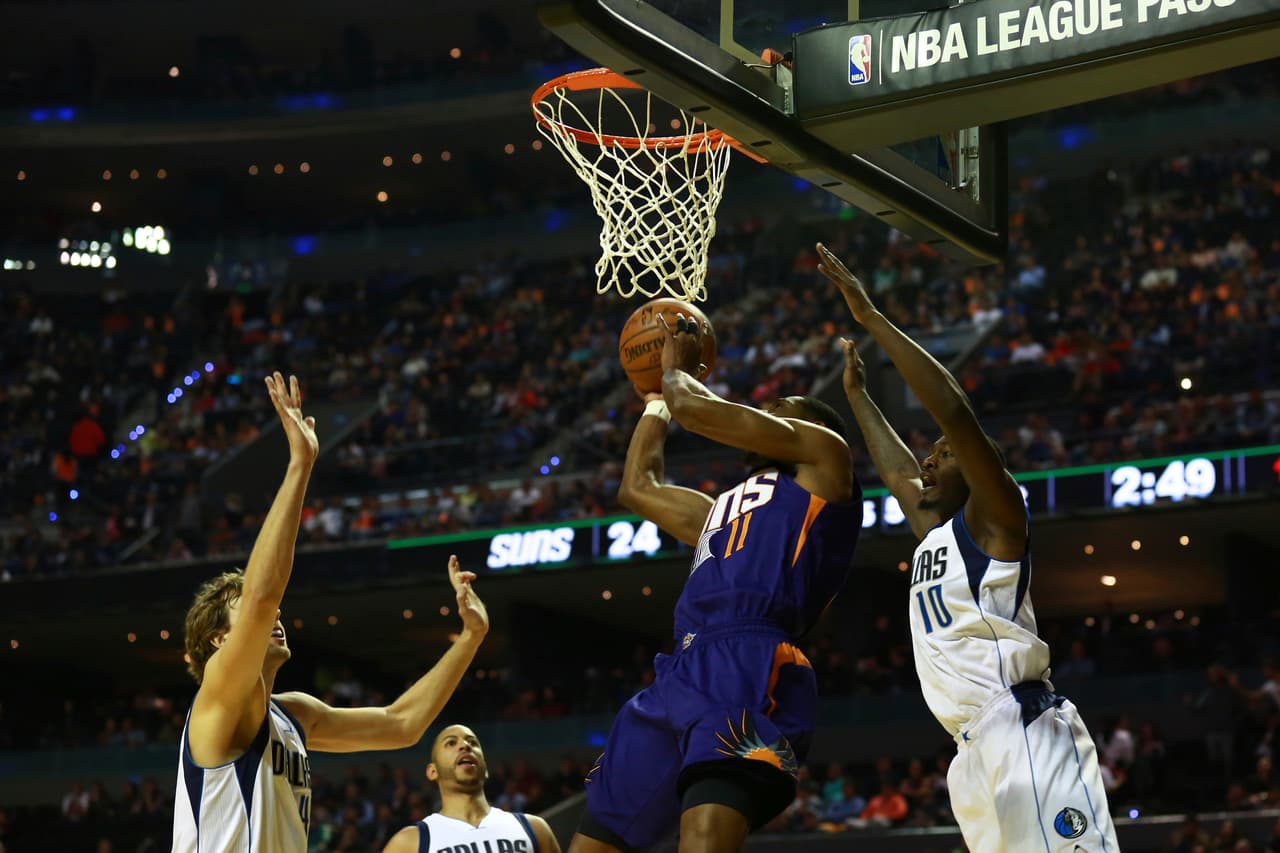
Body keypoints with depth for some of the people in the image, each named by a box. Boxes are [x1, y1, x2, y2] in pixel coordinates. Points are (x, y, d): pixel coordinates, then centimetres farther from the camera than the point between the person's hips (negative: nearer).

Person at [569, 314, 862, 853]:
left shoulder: (824, 455, 14)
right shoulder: (724, 509, 36)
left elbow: (692, 407, 6)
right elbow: (636, 489, 47)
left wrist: (676, 368, 28)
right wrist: (655, 395, 54)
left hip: (750, 672, -9)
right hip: (681, 676, 9)